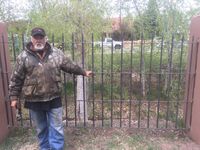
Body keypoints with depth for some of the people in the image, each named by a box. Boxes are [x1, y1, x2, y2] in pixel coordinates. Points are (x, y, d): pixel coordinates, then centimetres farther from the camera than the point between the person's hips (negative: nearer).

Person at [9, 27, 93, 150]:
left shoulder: (56, 53, -1)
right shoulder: (24, 56, -4)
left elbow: (71, 66, 11)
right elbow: (16, 79, 1)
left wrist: (83, 72, 18)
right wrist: (14, 97, 1)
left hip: (54, 99, 0)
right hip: (34, 101, 0)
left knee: (56, 128, 8)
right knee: (41, 128, 18)